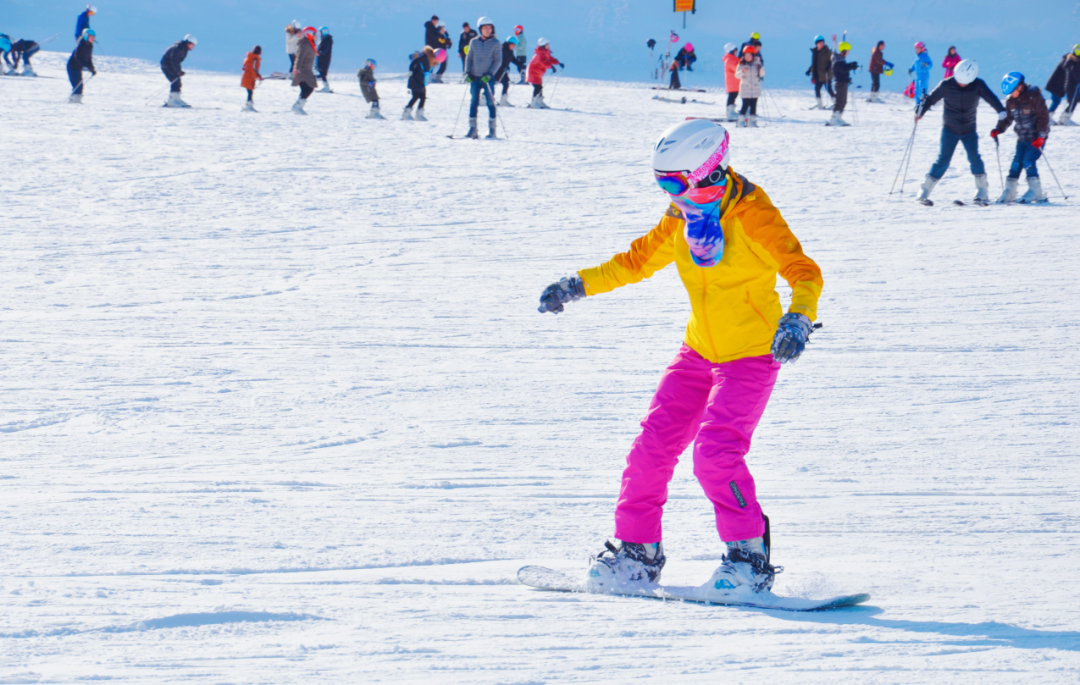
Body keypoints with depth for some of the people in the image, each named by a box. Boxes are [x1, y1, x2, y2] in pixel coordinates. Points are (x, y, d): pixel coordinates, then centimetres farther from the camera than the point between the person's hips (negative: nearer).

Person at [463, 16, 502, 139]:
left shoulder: (495, 43, -3)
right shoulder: (474, 42, 6)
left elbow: (498, 61, -4)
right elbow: (469, 58, 12)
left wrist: (490, 74, -14)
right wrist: (467, 73, -1)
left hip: (488, 78, -3)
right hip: (474, 77, 3)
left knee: (490, 102, -1)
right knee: (473, 103, 2)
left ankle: (492, 129, 6)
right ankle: (472, 129, 6)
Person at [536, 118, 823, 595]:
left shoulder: (752, 215, -18)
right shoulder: (682, 220, 4)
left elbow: (803, 271, -23)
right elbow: (639, 260, 19)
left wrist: (798, 319, -42)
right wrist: (578, 286, 14)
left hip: (752, 354, -7)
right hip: (699, 353, 7)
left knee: (715, 454, -21)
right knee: (653, 447, 1)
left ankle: (749, 557, -9)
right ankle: (638, 552, 15)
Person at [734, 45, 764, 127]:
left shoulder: (757, 63, 3)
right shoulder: (741, 64, -1)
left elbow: (762, 74, 1)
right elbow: (737, 75, -3)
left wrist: (761, 68, -19)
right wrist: (742, 71, -22)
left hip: (755, 88, 2)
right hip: (745, 89, -2)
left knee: (753, 105, 4)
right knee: (745, 104, -7)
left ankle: (752, 120, 11)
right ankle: (742, 120, 1)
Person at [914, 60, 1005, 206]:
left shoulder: (978, 85, -11)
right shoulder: (946, 85, -12)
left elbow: (990, 97, -22)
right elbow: (931, 98, -3)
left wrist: (1001, 111, -37)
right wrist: (920, 112, -13)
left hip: (969, 130, 1)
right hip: (949, 129, -1)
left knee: (975, 158, -13)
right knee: (943, 160, -8)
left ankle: (982, 194, -4)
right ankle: (924, 193, 0)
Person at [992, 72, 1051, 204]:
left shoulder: (1034, 96, -17)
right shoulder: (1010, 100, 2)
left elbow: (1044, 117, -16)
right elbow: (1007, 118, 11)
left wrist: (1041, 136, -21)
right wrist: (998, 129, -7)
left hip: (1037, 137, -6)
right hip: (1022, 137, 6)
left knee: (1028, 161, -15)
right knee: (1017, 162, 3)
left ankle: (1036, 192, -9)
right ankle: (1009, 192, 8)